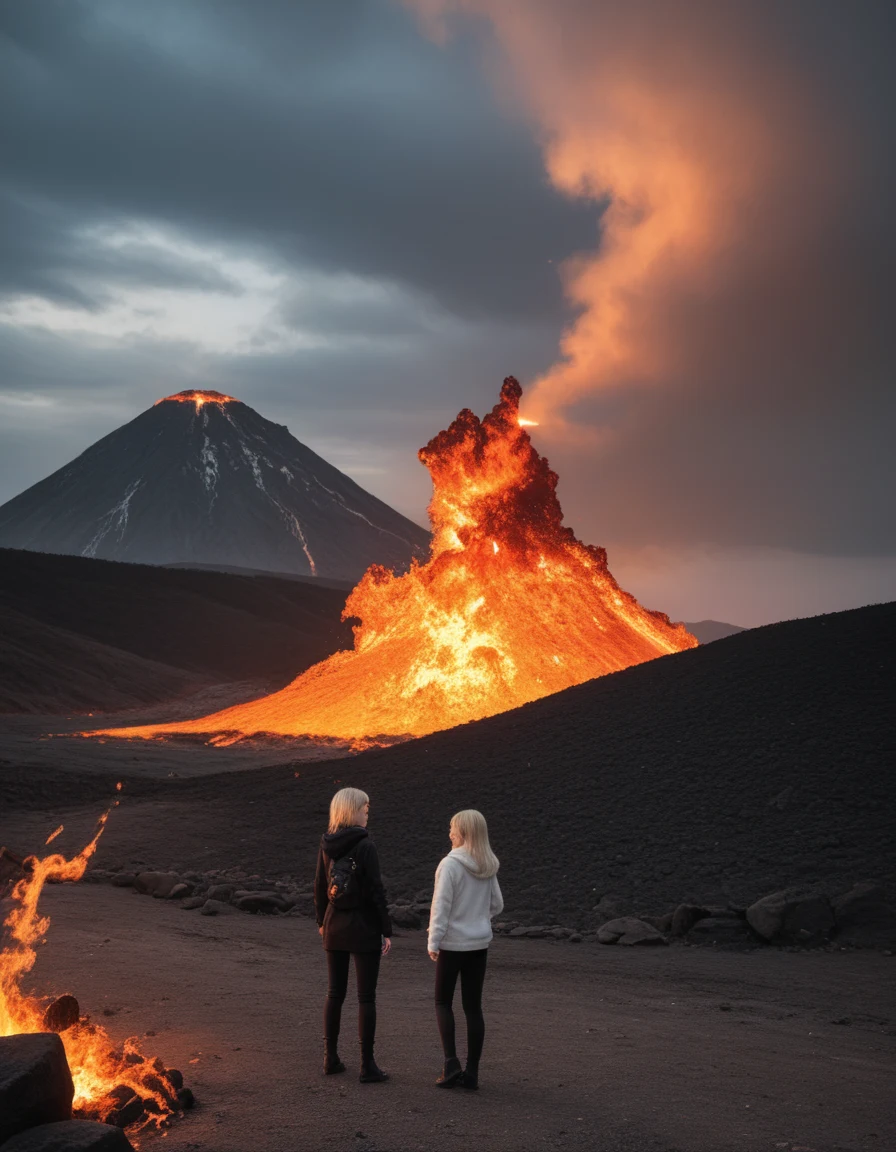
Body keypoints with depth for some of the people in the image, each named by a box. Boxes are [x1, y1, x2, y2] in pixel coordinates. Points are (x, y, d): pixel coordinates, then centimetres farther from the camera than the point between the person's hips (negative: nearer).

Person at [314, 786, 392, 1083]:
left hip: (334, 926, 6)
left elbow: (319, 885, 9)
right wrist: (386, 930, -10)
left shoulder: (326, 844, 2)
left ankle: (330, 1058, 21)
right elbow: (376, 891, -16)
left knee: (335, 993, 15)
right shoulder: (364, 845, -16)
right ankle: (367, 1066, 5)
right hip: (363, 928, -6)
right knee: (366, 997, 1)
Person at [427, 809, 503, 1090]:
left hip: (453, 943, -5)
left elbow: (442, 905, -16)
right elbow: (497, 905, 11)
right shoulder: (488, 867, 4)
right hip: (479, 944, 5)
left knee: (443, 1002, 10)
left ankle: (451, 1063, -1)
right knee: (473, 1006, 10)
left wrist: (433, 942, -13)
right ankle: (472, 1072, 12)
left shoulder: (451, 864, -15)